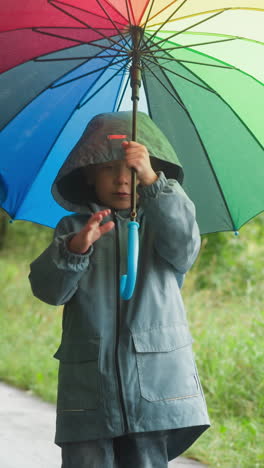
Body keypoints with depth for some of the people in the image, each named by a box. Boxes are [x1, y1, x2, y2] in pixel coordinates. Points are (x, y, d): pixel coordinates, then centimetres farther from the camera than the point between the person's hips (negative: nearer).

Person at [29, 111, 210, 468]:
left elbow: (184, 249, -14)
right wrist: (76, 248, -22)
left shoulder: (159, 223, 9)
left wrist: (151, 180, -25)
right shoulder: (74, 229, 12)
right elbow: (48, 288, -1)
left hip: (155, 383, -1)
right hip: (88, 387, 1)